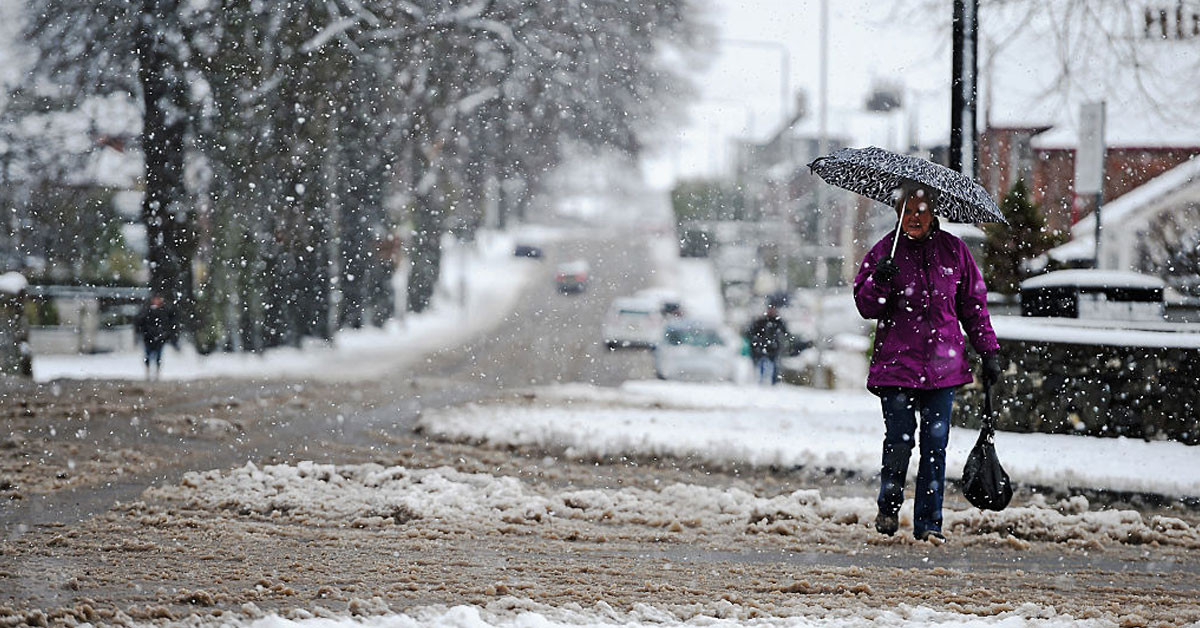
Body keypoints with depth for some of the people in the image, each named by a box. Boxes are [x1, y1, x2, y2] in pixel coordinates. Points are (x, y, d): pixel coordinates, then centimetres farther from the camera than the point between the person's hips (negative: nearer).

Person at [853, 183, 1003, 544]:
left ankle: (928, 523, 6)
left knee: (935, 444, 0)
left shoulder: (953, 250, 7)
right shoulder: (885, 251, 3)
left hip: (942, 363, 2)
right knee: (899, 440, -6)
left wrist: (989, 352, 9)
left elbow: (973, 305, 12)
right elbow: (866, 307, 0)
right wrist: (879, 281, -20)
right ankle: (889, 508, 16)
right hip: (897, 362, -2)